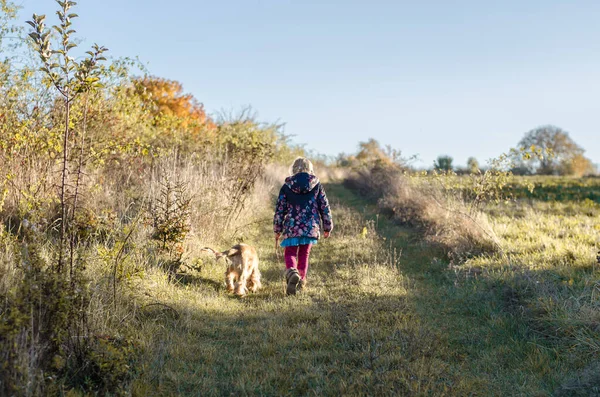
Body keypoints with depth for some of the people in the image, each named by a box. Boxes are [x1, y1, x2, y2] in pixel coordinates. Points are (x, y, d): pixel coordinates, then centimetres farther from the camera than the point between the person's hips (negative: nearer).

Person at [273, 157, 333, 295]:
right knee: (304, 254, 17)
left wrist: (277, 231, 10)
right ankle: (301, 281, 17)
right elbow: (325, 208, 6)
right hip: (311, 227, 2)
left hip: (291, 227, -2)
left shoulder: (287, 186, 0)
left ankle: (292, 271, -24)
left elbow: (280, 210, 2)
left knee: (290, 253, 6)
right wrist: (327, 227, 16)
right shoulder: (316, 185, 4)